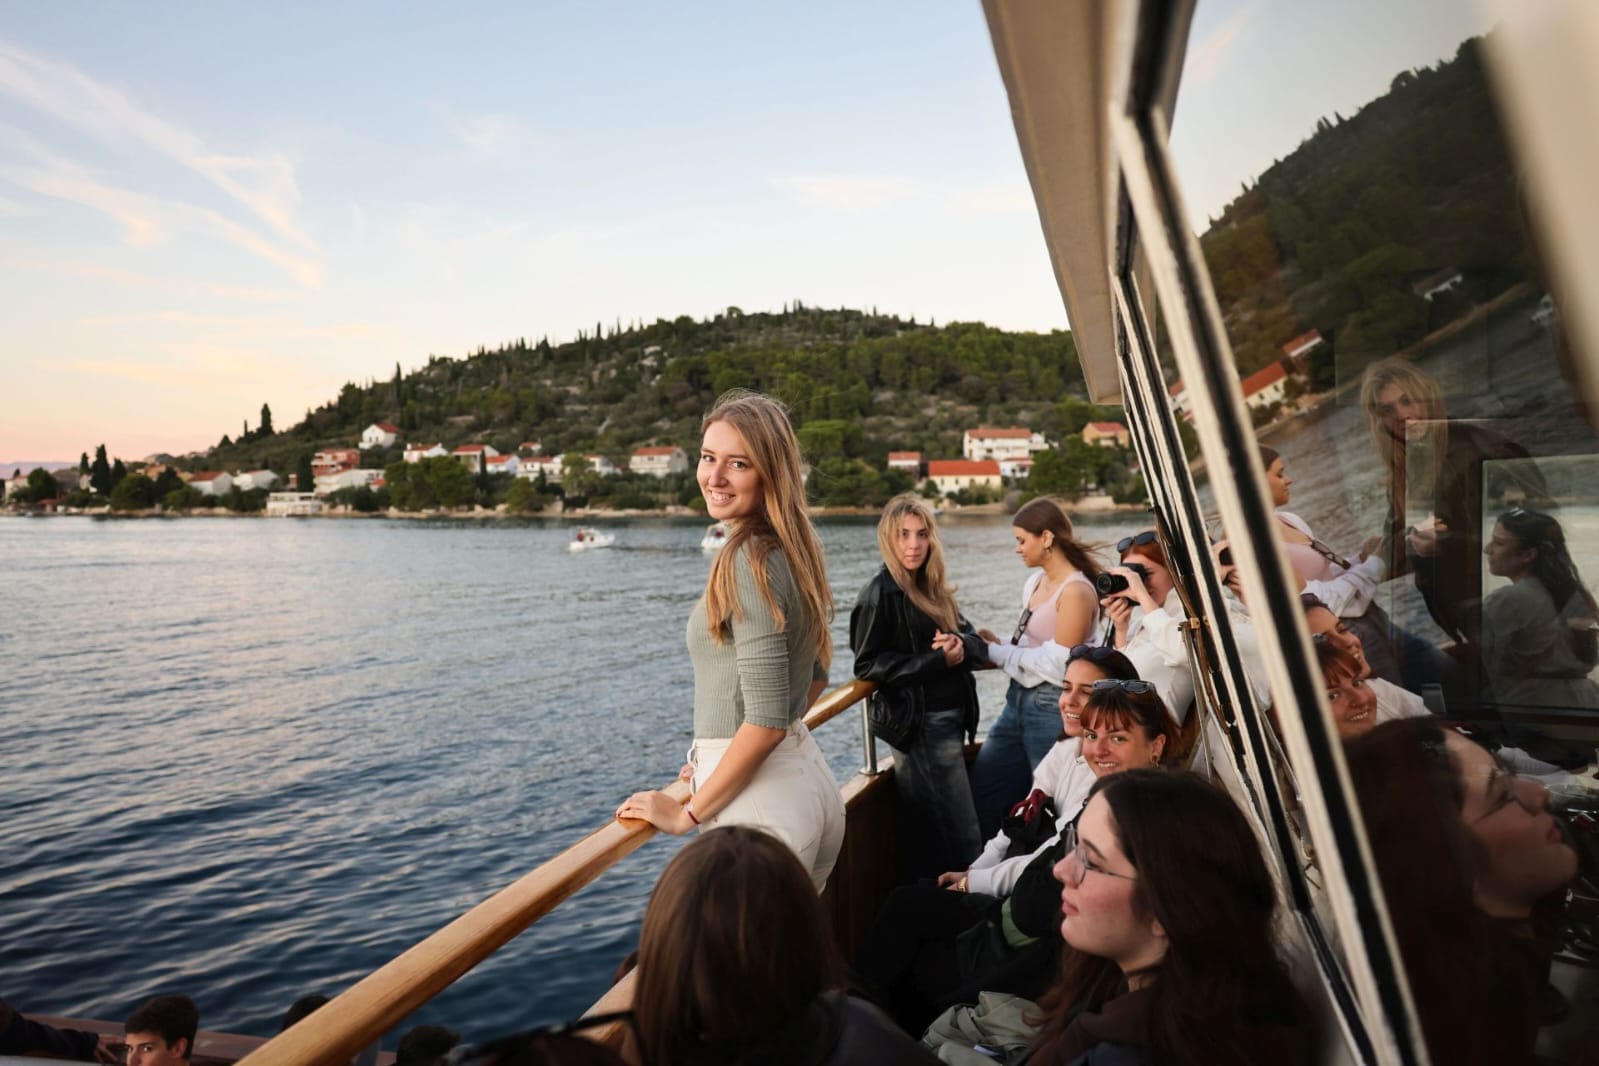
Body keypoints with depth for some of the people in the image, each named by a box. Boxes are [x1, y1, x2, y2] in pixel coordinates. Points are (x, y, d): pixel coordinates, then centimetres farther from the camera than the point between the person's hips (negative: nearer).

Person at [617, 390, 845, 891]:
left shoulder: (750, 560, -20)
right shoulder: (791, 550, 5)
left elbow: (765, 722, -23)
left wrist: (687, 813, -11)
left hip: (759, 801, -9)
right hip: (808, 781, 9)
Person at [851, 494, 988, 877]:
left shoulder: (933, 588, 10)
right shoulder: (880, 594, -13)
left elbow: (976, 642, 8)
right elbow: (867, 665, -18)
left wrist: (961, 644, -16)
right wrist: (937, 661, -21)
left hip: (950, 718, 8)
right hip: (919, 724, -8)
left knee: (931, 832, 18)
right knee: (960, 834, -2)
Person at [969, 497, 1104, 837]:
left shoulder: (1076, 591, -17)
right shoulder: (1036, 581, 9)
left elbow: (1056, 665, -19)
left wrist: (995, 653, -12)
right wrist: (997, 645, -4)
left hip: (1052, 709, -9)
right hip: (1019, 700, 9)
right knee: (979, 793, 13)